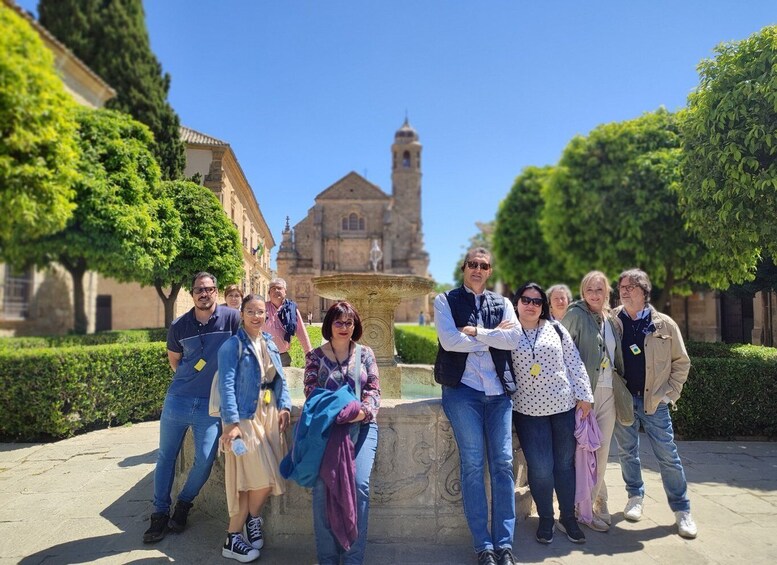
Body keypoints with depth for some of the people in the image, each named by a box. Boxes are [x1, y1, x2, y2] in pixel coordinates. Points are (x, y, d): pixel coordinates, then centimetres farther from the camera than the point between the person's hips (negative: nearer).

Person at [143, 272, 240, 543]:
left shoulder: (231, 318, -8)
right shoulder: (179, 325, -1)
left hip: (211, 403, -2)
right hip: (178, 398, 2)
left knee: (205, 459, -3)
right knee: (166, 456, 9)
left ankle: (184, 504, 25)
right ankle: (160, 513, 26)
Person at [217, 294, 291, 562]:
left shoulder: (270, 343, 13)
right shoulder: (233, 345, -8)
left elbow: (280, 379, 15)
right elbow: (226, 385, -14)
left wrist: (284, 407, 0)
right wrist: (231, 424, -21)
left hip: (269, 415, 6)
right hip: (244, 417, -6)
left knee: (267, 479, 4)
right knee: (262, 479, -7)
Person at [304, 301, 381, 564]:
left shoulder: (365, 353, 12)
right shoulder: (315, 356, 10)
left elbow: (374, 389, 5)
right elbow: (311, 390, 0)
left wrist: (362, 410, -15)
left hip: (362, 425, 0)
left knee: (359, 484, -15)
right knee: (323, 485, -14)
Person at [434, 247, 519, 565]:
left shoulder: (502, 304, 15)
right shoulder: (445, 300, 7)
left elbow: (514, 339, -2)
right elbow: (449, 340, -10)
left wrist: (475, 331, -9)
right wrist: (494, 336, -3)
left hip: (498, 390, 3)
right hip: (461, 388, -3)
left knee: (503, 463, 0)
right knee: (473, 464, -3)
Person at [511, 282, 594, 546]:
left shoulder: (556, 329, 5)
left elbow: (574, 363, 6)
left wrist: (584, 395, 2)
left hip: (564, 406, 2)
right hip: (529, 410, -2)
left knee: (565, 464, 11)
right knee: (541, 468, -3)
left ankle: (568, 517, 30)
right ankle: (545, 519, 20)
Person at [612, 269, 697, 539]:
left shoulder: (664, 324, -2)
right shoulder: (612, 322, -1)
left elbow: (681, 361, 5)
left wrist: (670, 392, -2)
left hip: (654, 401, -1)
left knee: (668, 456, 3)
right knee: (627, 452, 12)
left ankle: (682, 510, 17)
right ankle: (635, 497, 30)